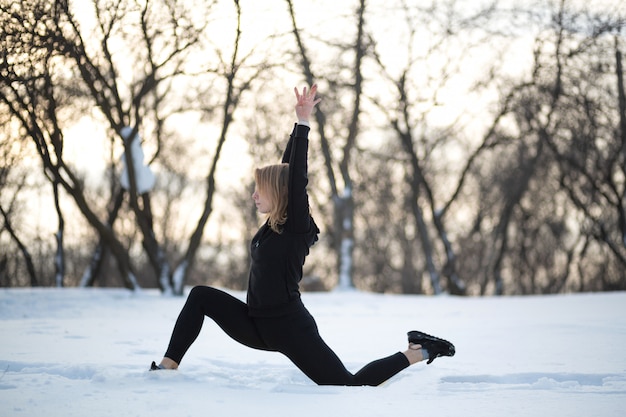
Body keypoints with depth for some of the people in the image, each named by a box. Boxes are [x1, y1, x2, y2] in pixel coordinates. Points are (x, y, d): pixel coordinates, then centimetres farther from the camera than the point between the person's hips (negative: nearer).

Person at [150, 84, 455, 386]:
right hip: (258, 326, 8)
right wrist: (298, 123, 14)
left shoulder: (296, 225, -13)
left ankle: (418, 352, 7)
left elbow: (297, 179, -21)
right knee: (200, 296, 2)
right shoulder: (274, 224, 7)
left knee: (349, 385, -8)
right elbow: (286, 168, 10)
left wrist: (304, 124, -20)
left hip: (291, 330, -8)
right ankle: (169, 365, 1)